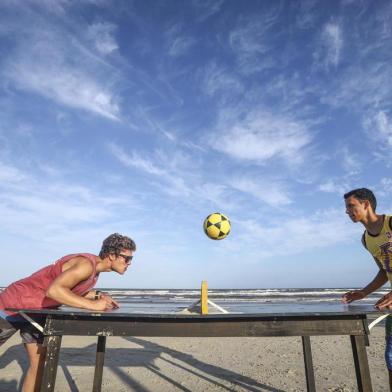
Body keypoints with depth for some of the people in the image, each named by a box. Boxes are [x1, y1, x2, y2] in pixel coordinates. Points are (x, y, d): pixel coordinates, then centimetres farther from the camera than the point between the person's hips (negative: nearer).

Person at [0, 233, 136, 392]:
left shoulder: (95, 266, -4)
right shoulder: (86, 264, -34)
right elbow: (53, 290, -42)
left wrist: (98, 295, -10)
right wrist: (92, 304, -39)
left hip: (38, 312, 8)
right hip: (15, 304, -8)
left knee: (40, 362, 8)